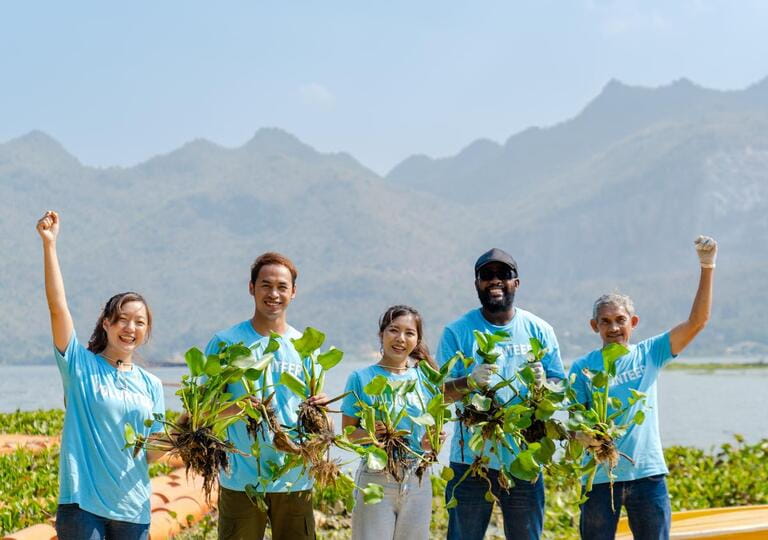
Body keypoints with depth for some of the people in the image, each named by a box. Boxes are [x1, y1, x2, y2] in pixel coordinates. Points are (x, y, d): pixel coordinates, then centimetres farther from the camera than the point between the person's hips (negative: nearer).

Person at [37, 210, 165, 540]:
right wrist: (49, 244, -17)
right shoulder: (80, 365, 0)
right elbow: (57, 305, -11)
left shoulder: (151, 385, 10)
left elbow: (153, 451, 12)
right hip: (82, 502, -4)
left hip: (133, 507, 4)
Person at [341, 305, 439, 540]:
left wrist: (430, 442, -8)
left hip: (418, 480, 3)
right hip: (376, 479, -3)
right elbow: (347, 432, -2)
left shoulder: (425, 379, 7)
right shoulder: (362, 378, -2)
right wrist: (368, 433, -22)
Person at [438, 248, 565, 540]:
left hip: (524, 458, 2)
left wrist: (542, 383, -16)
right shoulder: (457, 331, 2)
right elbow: (439, 392, -3)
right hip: (470, 458, -1)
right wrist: (470, 381, -24)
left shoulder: (539, 331, 7)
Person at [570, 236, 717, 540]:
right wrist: (584, 436, -24)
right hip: (599, 476, -1)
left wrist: (707, 267, -11)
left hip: (648, 472, 1)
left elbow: (697, 322, -3)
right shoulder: (583, 367, 1)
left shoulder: (649, 354, 4)